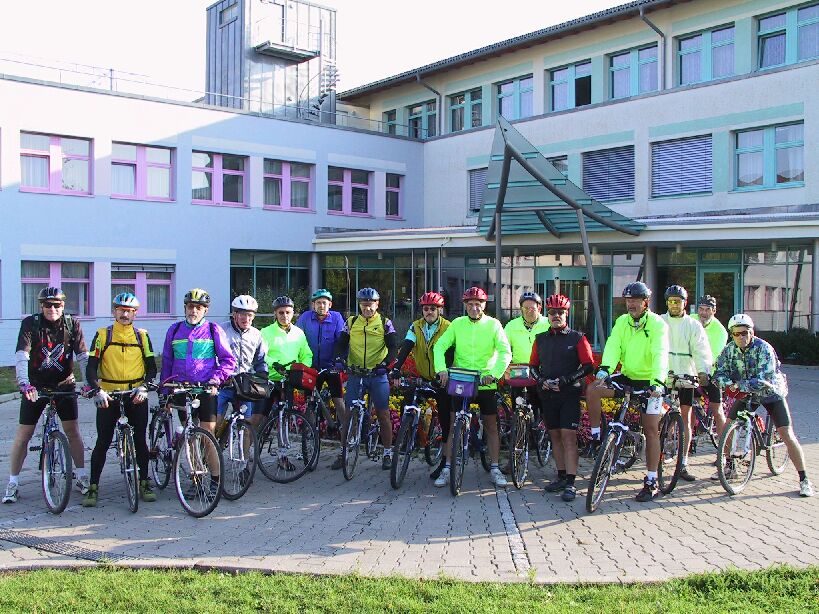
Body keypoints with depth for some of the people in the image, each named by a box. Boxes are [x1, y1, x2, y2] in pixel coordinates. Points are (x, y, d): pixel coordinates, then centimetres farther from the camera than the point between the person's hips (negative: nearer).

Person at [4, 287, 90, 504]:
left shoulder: (72, 324, -7)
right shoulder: (30, 323, -11)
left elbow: (83, 356, -10)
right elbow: (21, 355, -22)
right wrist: (24, 383, -35)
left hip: (64, 384, 1)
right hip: (35, 386, -1)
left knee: (73, 431, 1)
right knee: (23, 434, 2)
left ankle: (82, 477, 13)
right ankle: (13, 483, 14)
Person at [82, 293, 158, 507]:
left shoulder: (142, 336, 6)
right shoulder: (102, 335, 2)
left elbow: (151, 366, 3)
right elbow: (91, 367, -3)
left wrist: (144, 387, -14)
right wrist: (97, 390, -19)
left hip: (136, 396, 1)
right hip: (107, 396, -1)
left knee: (140, 441, 5)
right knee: (102, 442, 0)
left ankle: (144, 484, 15)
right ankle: (93, 487, 9)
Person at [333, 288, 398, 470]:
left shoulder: (385, 323, 2)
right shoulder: (351, 322, 7)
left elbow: (393, 347, -3)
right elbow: (341, 344, 6)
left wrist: (385, 363, -19)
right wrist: (339, 359, -14)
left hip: (378, 374, -2)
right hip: (355, 374, 2)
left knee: (383, 414, 1)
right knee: (347, 414, 1)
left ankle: (388, 453, 12)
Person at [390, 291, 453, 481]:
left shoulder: (448, 328, -7)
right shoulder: (416, 327, 2)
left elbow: (450, 353, -14)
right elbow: (406, 348, -9)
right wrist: (396, 368, -23)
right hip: (422, 377, 4)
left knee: (445, 419, -2)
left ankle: (445, 460, 7)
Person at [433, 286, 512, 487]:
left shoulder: (493, 324, -3)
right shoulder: (457, 324, 1)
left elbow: (505, 352, -9)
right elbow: (440, 346, -4)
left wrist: (494, 374, -22)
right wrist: (442, 369, -20)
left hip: (485, 383, -1)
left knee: (491, 426, 6)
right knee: (454, 425, 3)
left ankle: (494, 468, 18)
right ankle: (448, 468, 11)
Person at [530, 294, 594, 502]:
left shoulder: (577, 338, 0)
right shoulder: (540, 339, 11)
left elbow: (588, 366, -3)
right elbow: (533, 365, 17)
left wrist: (564, 380, -13)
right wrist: (542, 381, -2)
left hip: (569, 393, -4)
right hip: (548, 393, 4)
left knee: (568, 436, -9)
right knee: (555, 435, 9)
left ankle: (570, 483, -8)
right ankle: (561, 476, 20)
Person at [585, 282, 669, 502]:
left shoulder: (657, 324, -12)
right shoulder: (622, 322, 0)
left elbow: (660, 354, -25)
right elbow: (613, 346, -13)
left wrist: (658, 381, -40)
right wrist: (604, 369, -31)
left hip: (649, 381, -4)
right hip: (627, 377, 4)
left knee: (651, 429, -4)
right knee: (592, 390, -19)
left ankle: (651, 482, 5)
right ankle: (596, 437, -4)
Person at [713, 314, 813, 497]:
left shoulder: (764, 348, -26)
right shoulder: (729, 350, -12)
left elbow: (764, 380, -34)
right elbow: (719, 373, -15)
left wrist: (740, 385, -39)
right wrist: (729, 384, -35)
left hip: (771, 393, -4)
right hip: (746, 393, 5)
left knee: (787, 435, -12)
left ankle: (804, 480, -3)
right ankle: (729, 467, 17)